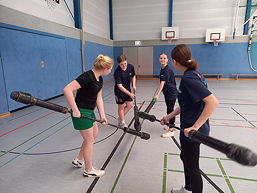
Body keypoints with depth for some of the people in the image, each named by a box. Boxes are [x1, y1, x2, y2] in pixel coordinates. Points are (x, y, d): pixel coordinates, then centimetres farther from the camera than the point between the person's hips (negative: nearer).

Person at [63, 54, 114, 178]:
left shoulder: (99, 79, 5)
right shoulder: (87, 76, -24)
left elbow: (98, 98, 6)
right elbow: (67, 90, -29)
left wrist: (102, 116, 0)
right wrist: (75, 110, -27)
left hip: (89, 111, 9)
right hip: (81, 112, -9)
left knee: (94, 134, 22)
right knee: (89, 140, 5)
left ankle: (79, 160, 40)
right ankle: (89, 170, 27)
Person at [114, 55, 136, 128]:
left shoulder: (131, 67, -12)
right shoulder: (117, 72, -28)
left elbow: (133, 76, 8)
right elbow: (120, 86, -30)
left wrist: (133, 85, -5)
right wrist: (129, 93, -34)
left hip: (127, 89, 6)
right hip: (119, 91, -5)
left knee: (130, 105, 8)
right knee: (121, 106, 7)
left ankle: (120, 117, 28)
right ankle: (122, 122, 24)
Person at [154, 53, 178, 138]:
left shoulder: (167, 70, -20)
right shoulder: (162, 69, 8)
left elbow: (162, 83, -30)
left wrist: (157, 94, -36)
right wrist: (158, 93, 18)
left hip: (171, 94, -9)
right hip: (167, 93, 9)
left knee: (170, 111, -2)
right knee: (170, 110, 19)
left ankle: (171, 131, 9)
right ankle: (172, 126, 35)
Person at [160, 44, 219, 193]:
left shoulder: (188, 78, -24)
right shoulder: (194, 74, 6)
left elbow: (213, 102, -31)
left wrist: (195, 127, -29)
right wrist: (169, 116, 15)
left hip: (192, 131, -10)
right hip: (190, 127, 10)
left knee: (192, 166, 11)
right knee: (185, 157, 27)